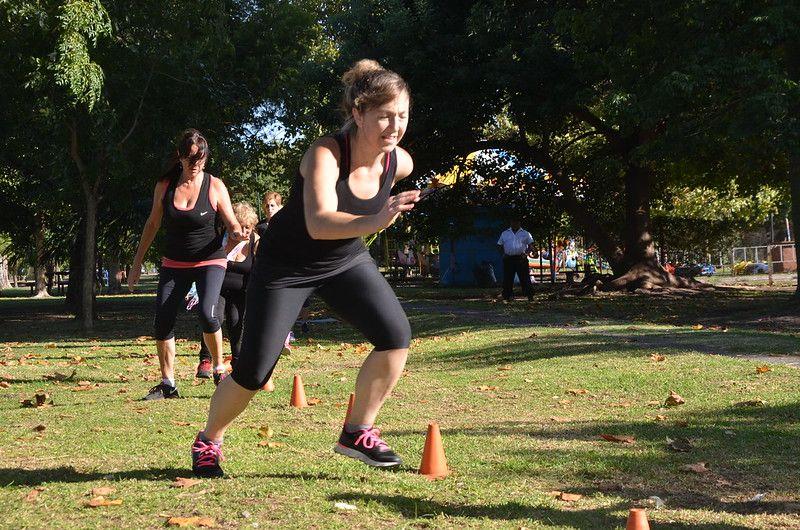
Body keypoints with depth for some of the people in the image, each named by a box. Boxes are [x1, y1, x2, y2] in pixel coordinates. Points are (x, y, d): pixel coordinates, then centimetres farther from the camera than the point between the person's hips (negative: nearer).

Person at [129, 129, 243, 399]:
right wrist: (137, 263, 11)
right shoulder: (165, 186, -1)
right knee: (163, 321, -5)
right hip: (174, 263, 3)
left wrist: (238, 233, -29)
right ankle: (167, 384, 9)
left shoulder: (215, 186, -9)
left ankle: (218, 369, -2)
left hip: (210, 260, -3)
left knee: (207, 313, -25)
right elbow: (153, 224, 10)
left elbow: (232, 224, -4)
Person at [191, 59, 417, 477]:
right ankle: (208, 442, 25)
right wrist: (374, 221, -64)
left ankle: (358, 433, 3)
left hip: (346, 261, 5)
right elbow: (318, 224, -49)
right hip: (286, 265, -5)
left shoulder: (400, 161, -13)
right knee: (253, 372, -4)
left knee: (396, 336, -17)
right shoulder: (325, 154, -31)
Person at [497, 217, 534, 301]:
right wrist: (503, 254, 1)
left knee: (525, 278, -5)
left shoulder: (525, 233, 13)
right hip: (508, 259, 2)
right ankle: (508, 296, 5)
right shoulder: (505, 233, 17)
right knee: (507, 278, 0)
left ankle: (530, 296, -5)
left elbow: (531, 245, 10)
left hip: (521, 259, -2)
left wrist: (526, 253, -8)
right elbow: (499, 246, 19)